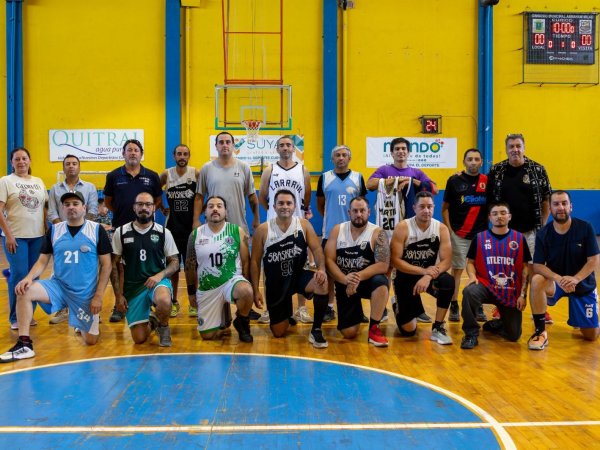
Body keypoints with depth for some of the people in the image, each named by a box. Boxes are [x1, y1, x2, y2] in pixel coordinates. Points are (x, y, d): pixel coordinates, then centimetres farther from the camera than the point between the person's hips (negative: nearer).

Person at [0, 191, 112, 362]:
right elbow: (42, 261, 2)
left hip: (86, 292, -2)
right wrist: (29, 277, -20)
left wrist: (98, 296, -11)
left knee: (90, 340, 1)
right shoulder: (54, 230, 2)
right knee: (24, 292, -25)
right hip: (58, 285, 2)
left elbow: (106, 265, -6)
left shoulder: (97, 230, -6)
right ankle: (24, 344, -16)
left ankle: (90, 320, 37)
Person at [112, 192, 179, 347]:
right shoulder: (121, 232, 1)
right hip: (133, 286, 1)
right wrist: (119, 295, -1)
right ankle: (150, 323, 33)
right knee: (139, 338, -4)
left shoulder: (163, 233, 0)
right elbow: (116, 266, 4)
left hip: (157, 281, -1)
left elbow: (175, 262, 3)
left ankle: (163, 326, -3)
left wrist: (160, 275, -16)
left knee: (164, 302, -38)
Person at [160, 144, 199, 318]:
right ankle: (174, 302, 21)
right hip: (172, 226, 2)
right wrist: (162, 208, 6)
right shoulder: (166, 175, 1)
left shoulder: (196, 173, -5)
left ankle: (193, 303, 13)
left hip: (191, 226, -2)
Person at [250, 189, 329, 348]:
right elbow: (255, 261, -4)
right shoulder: (263, 230, -9)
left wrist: (321, 269, -31)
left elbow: (317, 249, -10)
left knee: (321, 282, -34)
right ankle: (285, 315, 41)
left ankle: (316, 331, -18)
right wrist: (256, 290, -7)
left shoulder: (304, 225, -6)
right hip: (276, 283, 0)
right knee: (278, 333, 2)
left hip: (299, 275, 0)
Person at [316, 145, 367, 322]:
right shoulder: (324, 177, 3)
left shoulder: (358, 178, 4)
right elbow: (320, 204, 12)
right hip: (330, 232, 0)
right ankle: (329, 307, 13)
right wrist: (330, 218, 11)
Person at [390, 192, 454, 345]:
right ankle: (398, 306, 33)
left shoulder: (441, 228, -10)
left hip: (430, 274, 2)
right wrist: (423, 271, -28)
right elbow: (395, 261, -19)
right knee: (408, 330, -5)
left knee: (448, 282, -34)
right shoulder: (402, 227, -17)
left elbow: (446, 261, -15)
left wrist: (429, 276, -32)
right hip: (406, 277, -2)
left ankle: (437, 327, -13)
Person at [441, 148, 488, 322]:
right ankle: (454, 306, 11)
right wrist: (448, 230, -5)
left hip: (481, 234, 2)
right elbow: (445, 208, 2)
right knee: (457, 269, 3)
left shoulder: (487, 181, 5)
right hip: (458, 234, -2)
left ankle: (478, 307, 16)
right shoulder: (454, 180, -1)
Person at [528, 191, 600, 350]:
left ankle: (577, 317, 38)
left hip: (583, 283, 1)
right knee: (537, 280, -36)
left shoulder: (585, 228, -13)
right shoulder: (543, 234, -12)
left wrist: (575, 279, -31)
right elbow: (538, 266, -16)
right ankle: (540, 332, -22)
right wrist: (558, 279, -35)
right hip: (555, 282, 0)